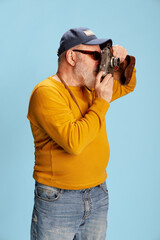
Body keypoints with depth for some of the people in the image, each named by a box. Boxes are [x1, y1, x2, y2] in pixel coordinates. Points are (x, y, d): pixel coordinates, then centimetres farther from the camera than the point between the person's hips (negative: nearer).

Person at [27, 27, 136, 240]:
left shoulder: (91, 88, 7)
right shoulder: (47, 92, -17)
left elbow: (127, 86, 24)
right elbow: (74, 141, -28)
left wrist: (123, 62, 3)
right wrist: (101, 103, -18)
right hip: (57, 199, -6)